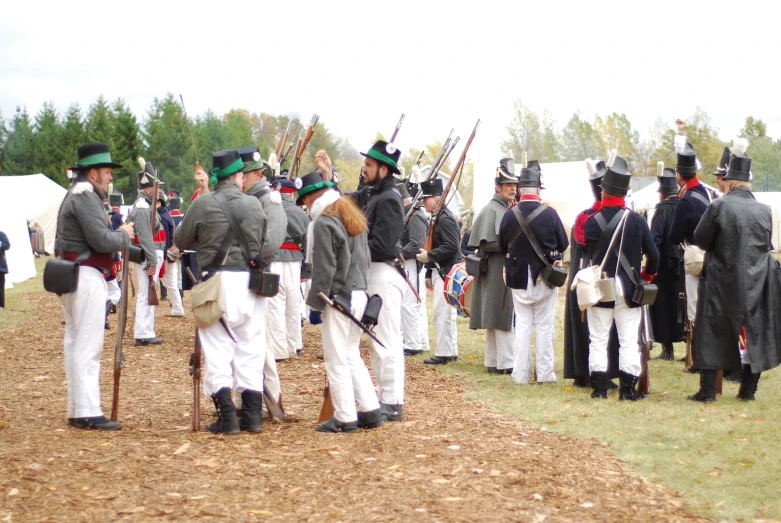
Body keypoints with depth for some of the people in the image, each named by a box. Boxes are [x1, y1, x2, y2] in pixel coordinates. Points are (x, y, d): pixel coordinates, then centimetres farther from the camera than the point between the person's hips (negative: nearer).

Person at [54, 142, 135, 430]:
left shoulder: (74, 196, 19)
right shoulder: (86, 197, -13)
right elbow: (100, 239, -20)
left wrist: (118, 236, 5)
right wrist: (124, 235, -3)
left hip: (72, 275, 11)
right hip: (87, 277, -11)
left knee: (75, 343, 12)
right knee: (88, 346, -11)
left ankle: (77, 410, 16)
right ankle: (88, 413, -12)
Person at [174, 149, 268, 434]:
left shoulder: (203, 204, -6)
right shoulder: (254, 205, 1)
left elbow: (180, 239, 3)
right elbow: (264, 243, 8)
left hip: (217, 281, -2)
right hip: (249, 281, 2)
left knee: (218, 350, 3)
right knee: (251, 348, 10)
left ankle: (227, 417, -2)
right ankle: (252, 415, 11)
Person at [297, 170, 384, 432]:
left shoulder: (324, 223, -15)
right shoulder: (354, 216, 13)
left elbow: (324, 270, -16)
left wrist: (314, 303, -8)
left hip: (338, 296, -9)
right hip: (359, 294, 9)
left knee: (336, 359, -1)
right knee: (352, 355, 17)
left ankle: (345, 418, 2)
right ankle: (370, 410, 17)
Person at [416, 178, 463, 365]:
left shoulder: (446, 219, -15)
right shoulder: (437, 218, 16)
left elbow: (452, 247, -25)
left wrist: (429, 256, -19)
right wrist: (429, 274, 19)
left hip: (447, 273, -11)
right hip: (439, 271, 11)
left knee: (442, 312, -8)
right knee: (447, 313, 14)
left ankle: (443, 353, -5)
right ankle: (451, 351, 21)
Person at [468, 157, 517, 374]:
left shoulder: (507, 209, 17)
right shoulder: (491, 210, -11)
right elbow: (486, 242, -19)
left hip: (507, 273, 10)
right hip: (497, 272, -10)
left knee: (497, 319, 12)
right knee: (505, 320, -9)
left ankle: (493, 362, 17)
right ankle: (506, 364, -7)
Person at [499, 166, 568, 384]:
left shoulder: (509, 215, -8)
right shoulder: (549, 213, -12)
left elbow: (502, 247, 1)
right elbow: (563, 244, -1)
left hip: (519, 277, 1)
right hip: (545, 277, -1)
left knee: (522, 325, 8)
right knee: (544, 326, 7)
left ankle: (521, 374, 8)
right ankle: (545, 373, 9)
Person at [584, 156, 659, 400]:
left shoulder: (591, 222, -7)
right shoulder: (637, 220, -6)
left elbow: (588, 251, 2)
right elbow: (653, 255, -2)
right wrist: (647, 276, 15)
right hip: (628, 289, 0)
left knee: (598, 339, 7)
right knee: (628, 341, 4)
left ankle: (599, 387, 6)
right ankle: (628, 388, 3)